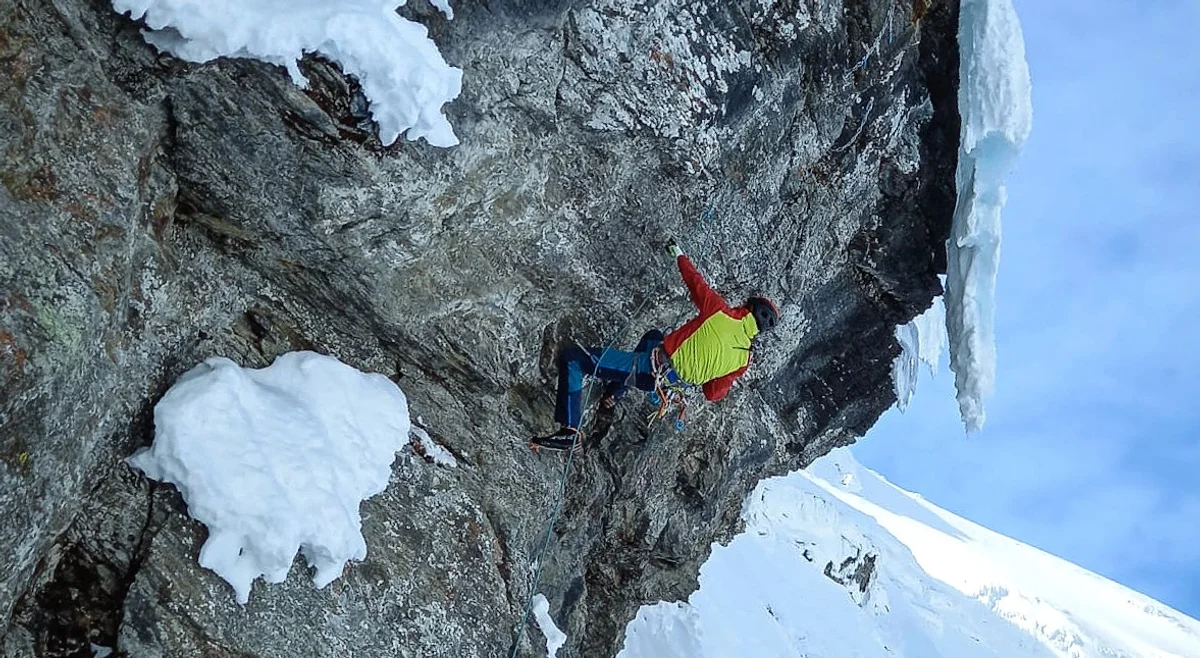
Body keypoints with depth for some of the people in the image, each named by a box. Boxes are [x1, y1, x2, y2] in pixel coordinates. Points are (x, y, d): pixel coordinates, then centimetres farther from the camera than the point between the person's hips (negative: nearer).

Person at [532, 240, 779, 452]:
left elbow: (696, 282, 2)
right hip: (670, 383, 7)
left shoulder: (721, 312, -11)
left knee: (572, 357, -6)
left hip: (654, 368, -7)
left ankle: (570, 431, -12)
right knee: (654, 336, 41)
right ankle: (614, 393, 39)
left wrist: (680, 255, 19)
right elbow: (714, 393, 10)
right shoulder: (744, 359, 3)